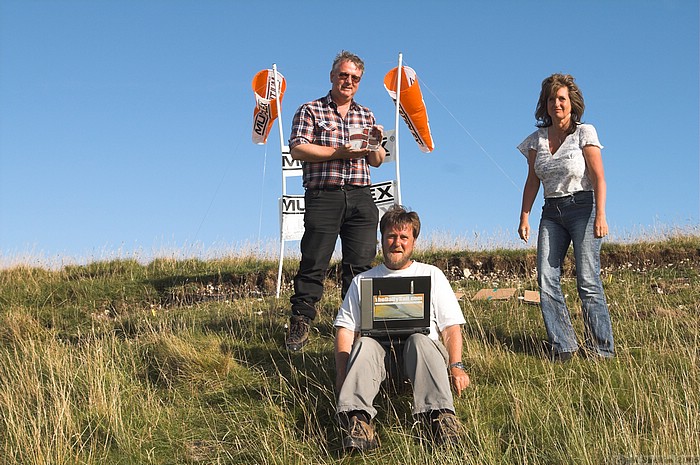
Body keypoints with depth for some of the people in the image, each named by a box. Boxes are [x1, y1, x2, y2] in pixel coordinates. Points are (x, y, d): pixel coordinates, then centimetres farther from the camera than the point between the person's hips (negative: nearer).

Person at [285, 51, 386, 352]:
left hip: (361, 197, 4)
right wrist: (340, 152, -12)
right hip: (323, 196, -4)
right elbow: (297, 149, -6)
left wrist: (376, 143, -1)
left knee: (360, 265, 2)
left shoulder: (366, 116, 21)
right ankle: (300, 322, 0)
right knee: (314, 263, -6)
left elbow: (377, 162, 22)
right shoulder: (310, 111, 8)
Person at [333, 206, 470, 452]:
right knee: (364, 344, -33)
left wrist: (456, 366, -7)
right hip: (379, 347, 1)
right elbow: (345, 328, 12)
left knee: (419, 341, -35)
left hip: (422, 348, -1)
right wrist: (341, 374, -7)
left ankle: (440, 415, -54)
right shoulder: (363, 281, 23)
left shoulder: (431, 275, 21)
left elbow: (451, 326, 12)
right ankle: (356, 418, -54)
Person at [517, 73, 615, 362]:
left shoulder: (584, 133, -1)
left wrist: (600, 215, -16)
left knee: (588, 281, -9)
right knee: (546, 281, -6)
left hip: (581, 207, -5)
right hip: (551, 212, 5)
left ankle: (602, 349, -2)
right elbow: (532, 181, 14)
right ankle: (562, 348, 0)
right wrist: (524, 216, 6)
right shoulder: (537, 138, 12)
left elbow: (598, 178, -6)